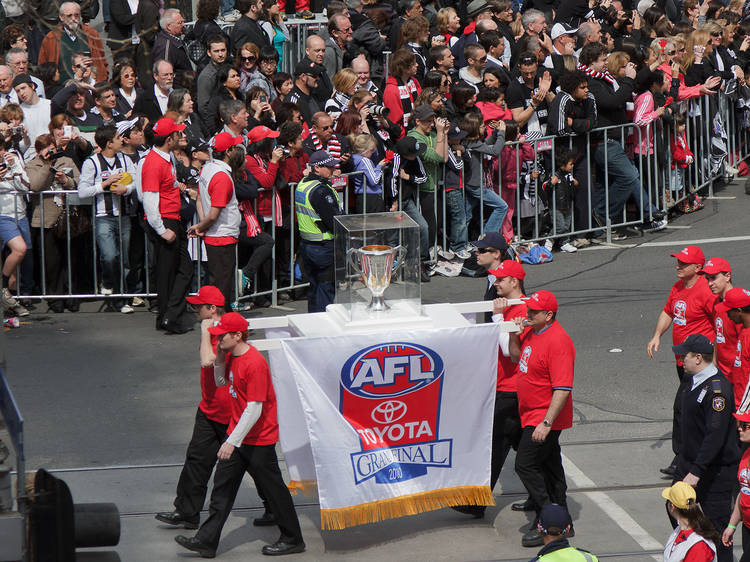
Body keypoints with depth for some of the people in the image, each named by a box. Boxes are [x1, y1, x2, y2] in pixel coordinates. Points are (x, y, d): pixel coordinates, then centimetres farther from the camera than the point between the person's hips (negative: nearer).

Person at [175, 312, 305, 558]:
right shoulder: (231, 356, 3)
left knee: (272, 488, 4)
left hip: (259, 439, -9)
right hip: (237, 436, 9)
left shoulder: (254, 363, -25)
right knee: (222, 485, 8)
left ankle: (293, 539, 18)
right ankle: (207, 540, 11)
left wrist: (233, 441, -27)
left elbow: (255, 409, -26)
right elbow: (220, 382, 21)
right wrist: (220, 356, 2)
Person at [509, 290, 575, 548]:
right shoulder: (532, 331, 6)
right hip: (532, 415, 10)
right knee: (549, 466, 15)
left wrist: (546, 423, -28)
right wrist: (514, 335, 5)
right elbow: (516, 357, 25)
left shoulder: (558, 341, -23)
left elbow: (563, 389, -26)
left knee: (526, 465, -11)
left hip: (546, 417, -10)